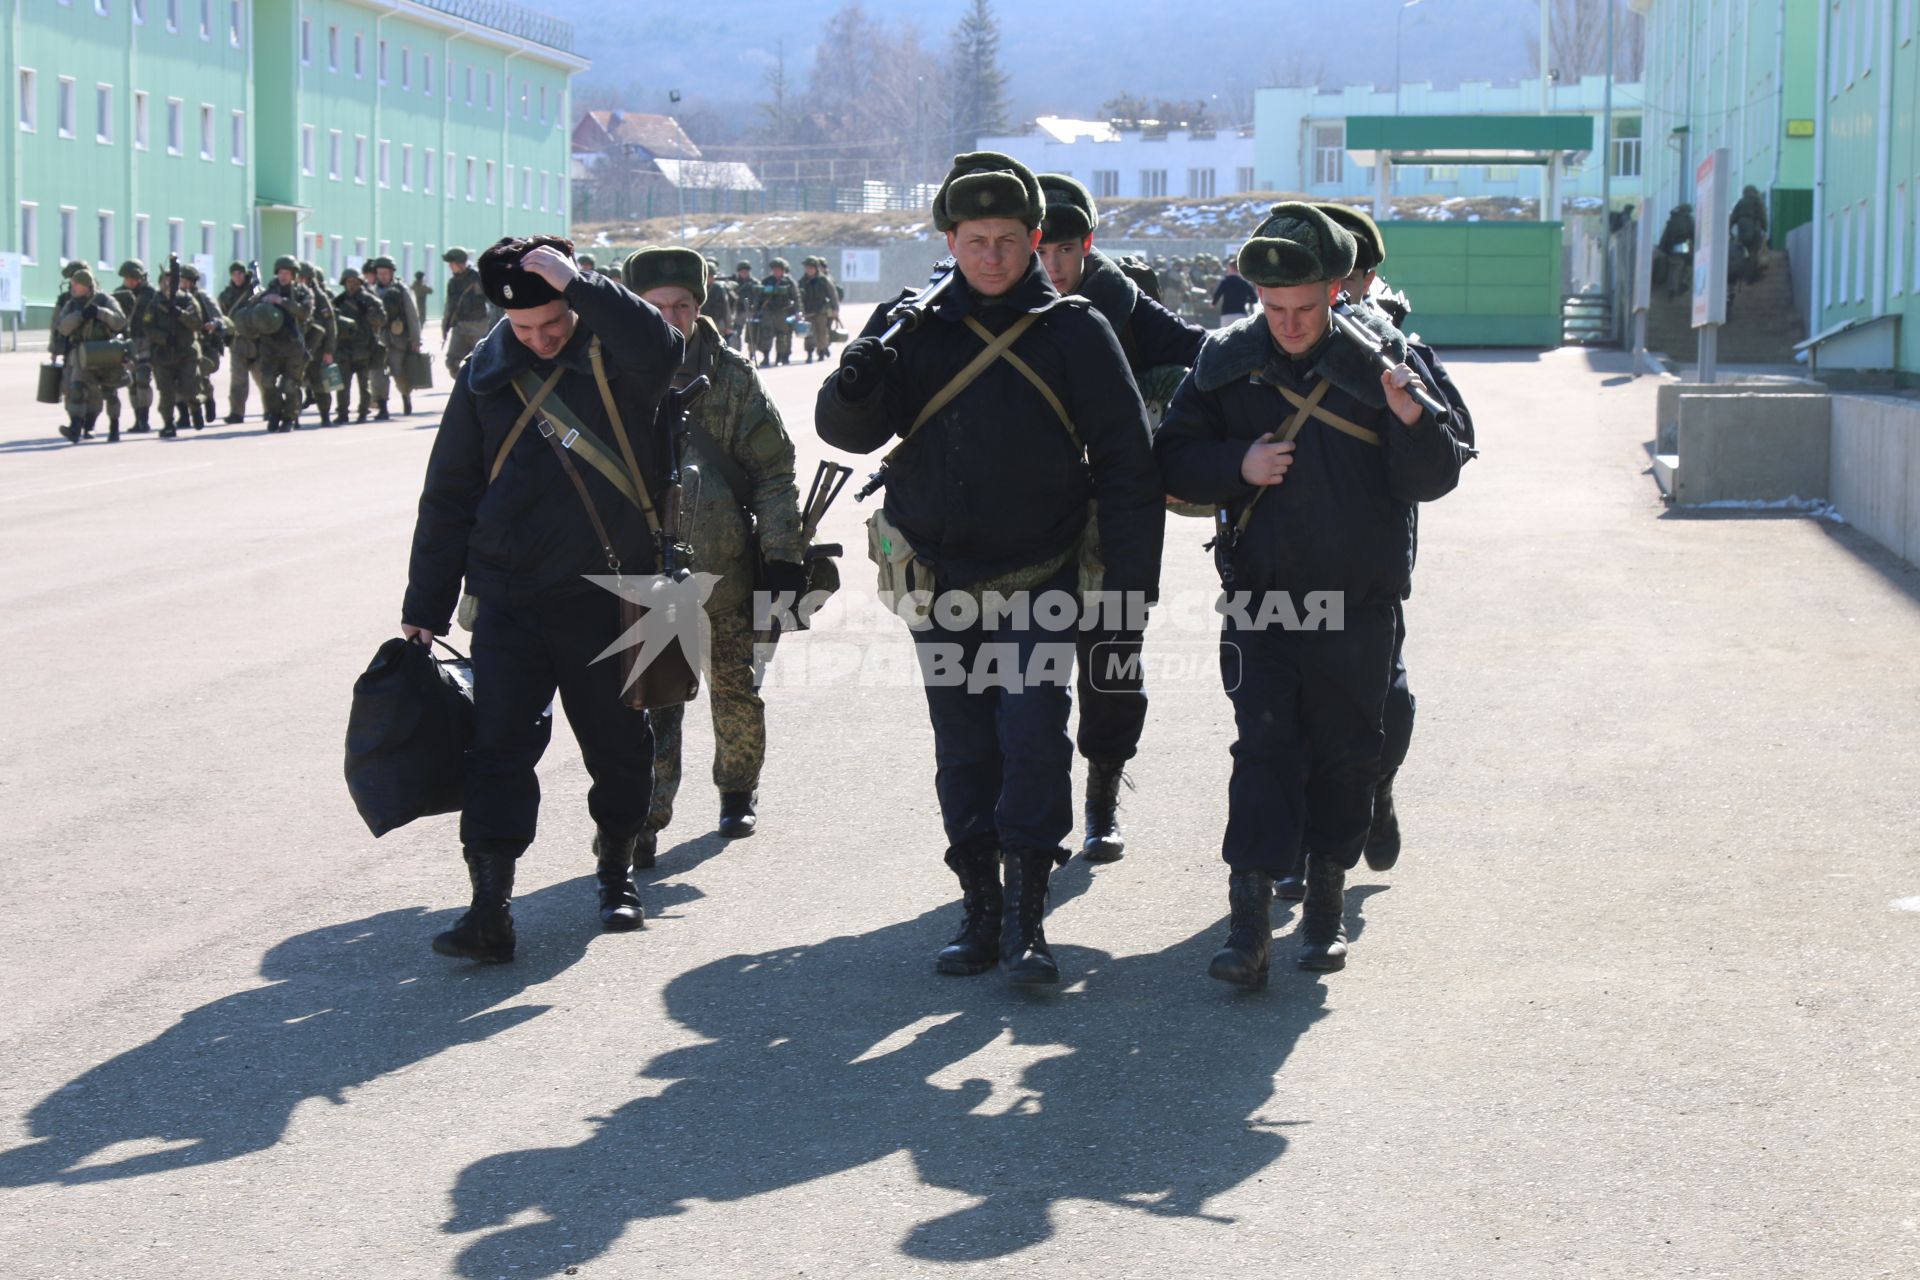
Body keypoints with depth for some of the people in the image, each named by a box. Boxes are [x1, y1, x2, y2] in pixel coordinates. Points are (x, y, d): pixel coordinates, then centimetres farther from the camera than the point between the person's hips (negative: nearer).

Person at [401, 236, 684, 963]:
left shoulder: (615, 352, -2)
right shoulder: (487, 373, 5)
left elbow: (660, 349, -29)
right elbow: (449, 494, 10)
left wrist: (574, 283, -28)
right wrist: (425, 604, 9)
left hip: (608, 592, -1)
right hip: (509, 596, 1)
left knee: (619, 744, 9)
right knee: (500, 743, -7)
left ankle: (616, 867, 32)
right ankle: (489, 908, -11)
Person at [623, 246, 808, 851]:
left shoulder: (731, 374, -1)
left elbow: (774, 468, 0)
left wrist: (783, 552, -6)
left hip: (727, 563, 0)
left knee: (736, 687, 12)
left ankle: (738, 792, 32)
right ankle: (646, 815, -4)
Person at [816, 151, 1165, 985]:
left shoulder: (1074, 333, -2)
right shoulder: (916, 328, 3)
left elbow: (1126, 461, 0)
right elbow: (847, 432, -1)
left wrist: (1132, 574, -5)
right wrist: (855, 386, -24)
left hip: (1039, 582, -2)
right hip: (940, 581, 3)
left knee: (1034, 735, -13)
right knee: (963, 751, 7)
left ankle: (1025, 916, -8)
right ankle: (979, 908, 15)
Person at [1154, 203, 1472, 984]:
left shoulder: (1382, 356, -3)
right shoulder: (1227, 360, 0)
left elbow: (1434, 479, -4)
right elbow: (1174, 460, 5)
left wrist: (1415, 421, -24)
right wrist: (1239, 465, -14)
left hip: (1358, 598, 1)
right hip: (1259, 596, -1)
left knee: (1346, 753, 9)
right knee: (1264, 744, -8)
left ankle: (1326, 898, 25)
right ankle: (1249, 917, -10)